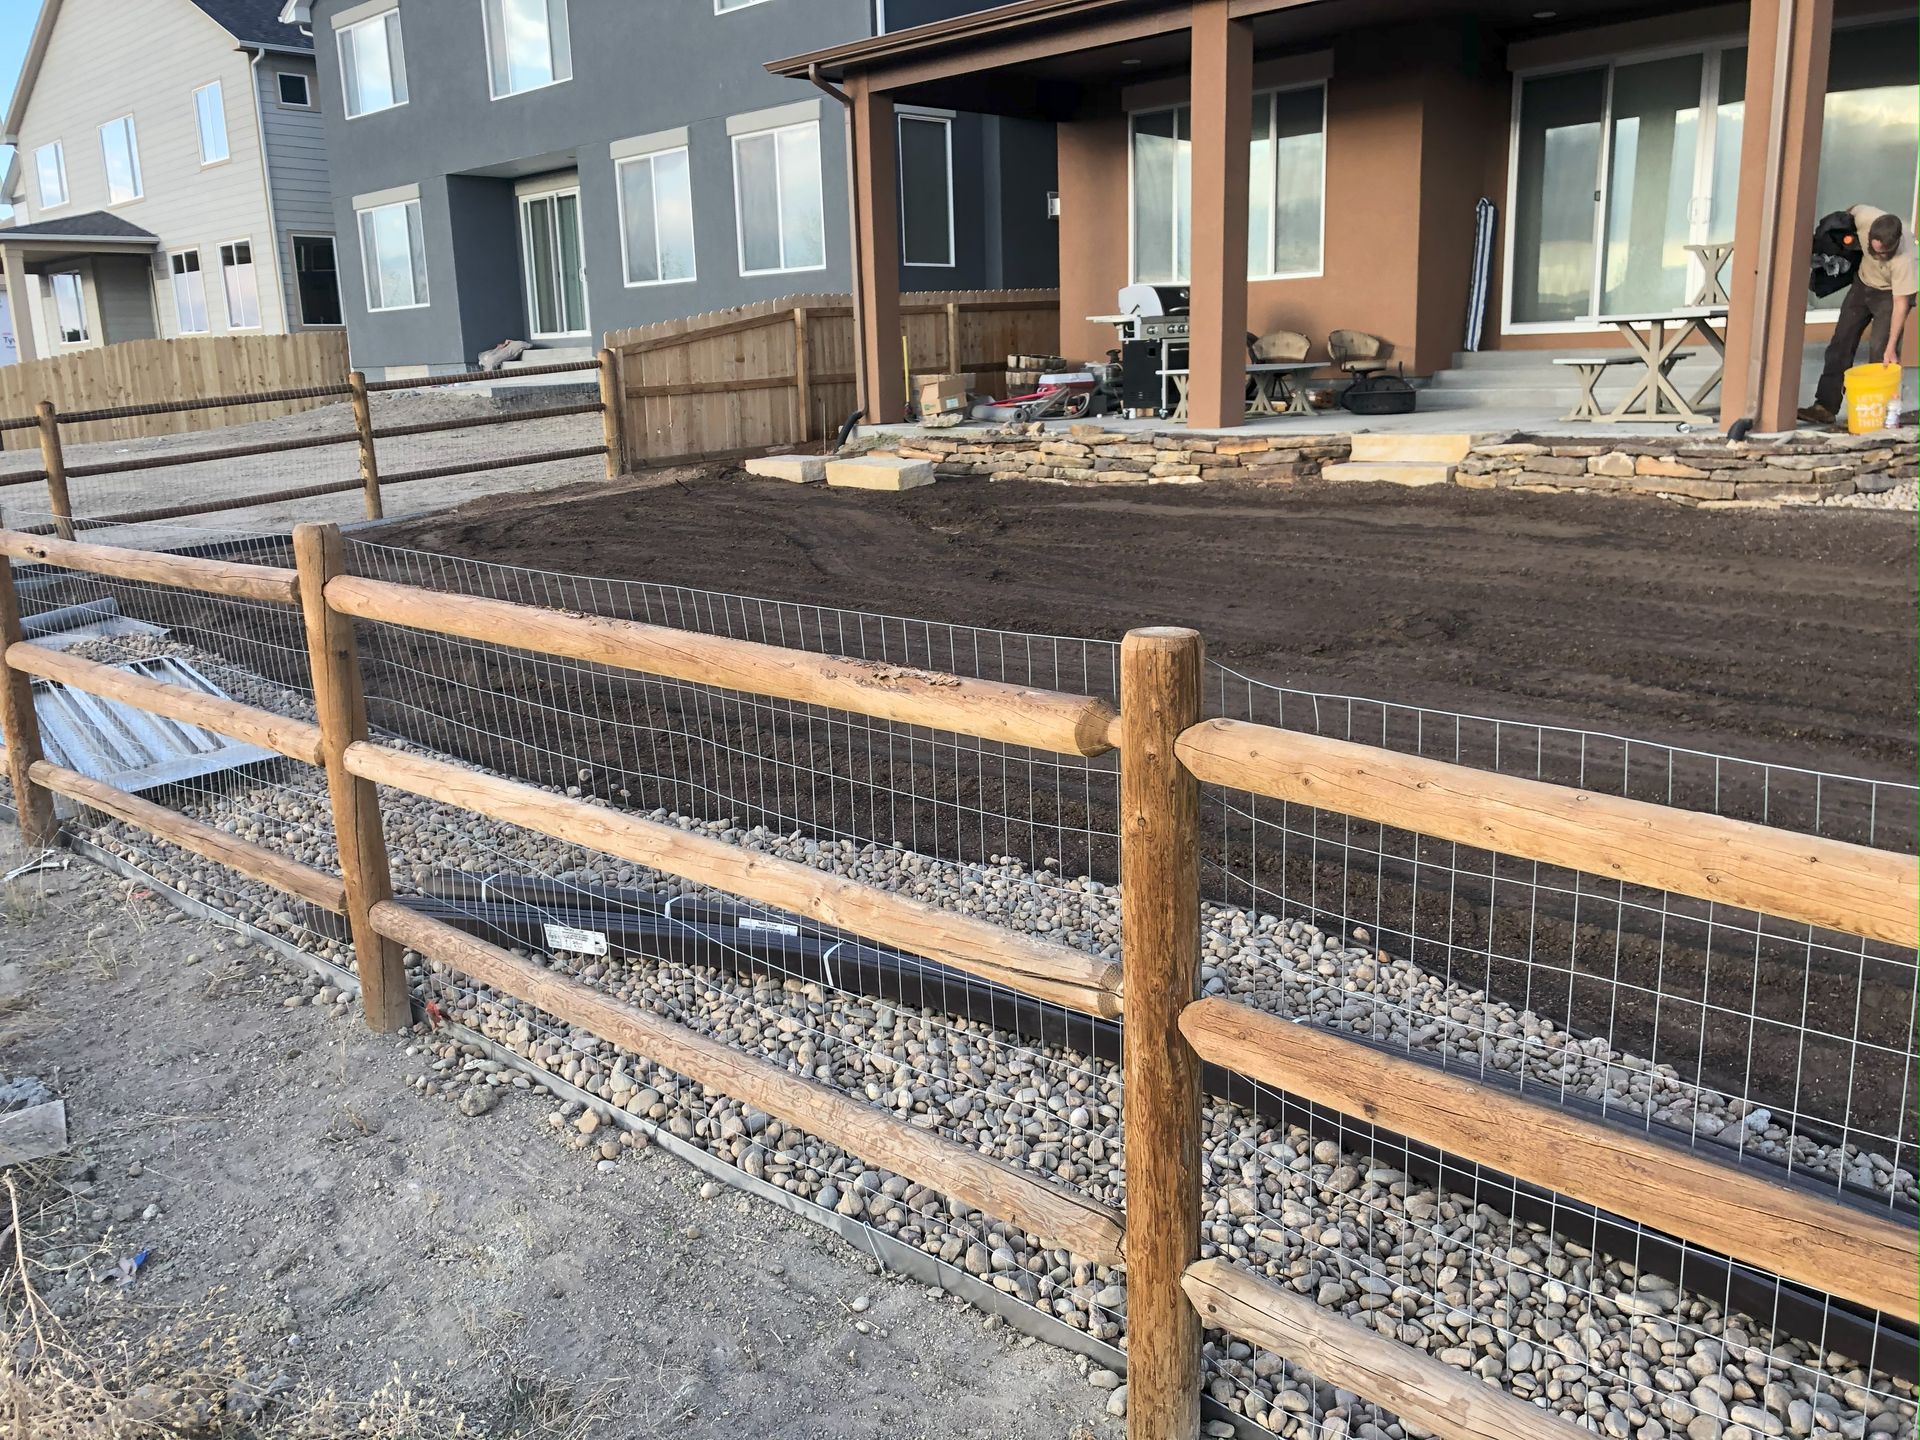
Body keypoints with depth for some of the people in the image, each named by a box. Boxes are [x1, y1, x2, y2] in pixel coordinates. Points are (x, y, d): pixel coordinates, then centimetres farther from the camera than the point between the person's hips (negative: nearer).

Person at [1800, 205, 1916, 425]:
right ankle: (1825, 406, 1)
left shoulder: (1905, 260, -38)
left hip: (1891, 293, -5)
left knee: (1879, 349, -15)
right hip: (1863, 282, 5)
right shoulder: (1865, 217, -29)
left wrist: (1891, 348, -35)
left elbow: (1901, 304, -33)